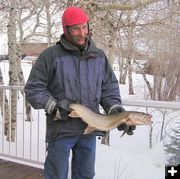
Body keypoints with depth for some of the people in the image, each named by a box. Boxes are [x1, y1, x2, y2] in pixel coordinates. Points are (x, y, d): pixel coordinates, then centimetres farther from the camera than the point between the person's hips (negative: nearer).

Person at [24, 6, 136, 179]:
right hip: (61, 129, -3)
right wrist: (53, 106, -16)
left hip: (90, 129, 4)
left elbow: (109, 87, 10)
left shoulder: (99, 56, 8)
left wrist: (116, 109, -7)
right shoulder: (50, 55, -5)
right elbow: (33, 88, -3)